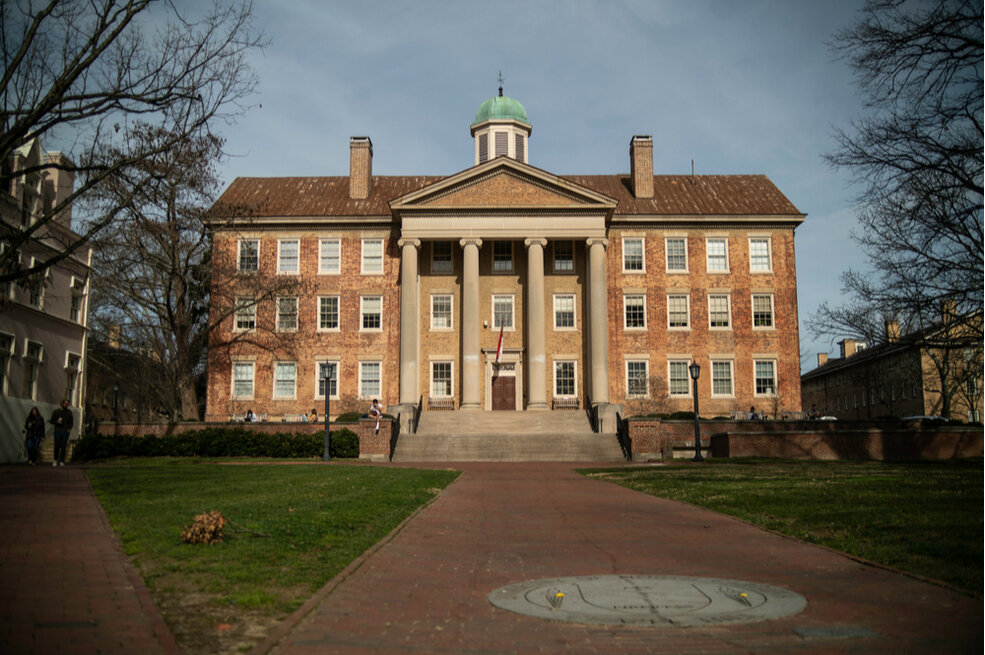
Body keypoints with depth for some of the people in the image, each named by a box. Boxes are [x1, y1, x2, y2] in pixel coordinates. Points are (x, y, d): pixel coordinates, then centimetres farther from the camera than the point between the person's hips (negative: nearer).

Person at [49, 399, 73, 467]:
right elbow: (52, 421, 7)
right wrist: (57, 421, -13)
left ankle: (61, 461, -2)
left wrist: (69, 429, 0)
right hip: (58, 430, -1)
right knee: (57, 446, -1)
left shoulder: (69, 412, 12)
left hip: (66, 431, 1)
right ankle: (55, 459, 20)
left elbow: (71, 421, 14)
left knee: (63, 446, -4)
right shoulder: (56, 412, 7)